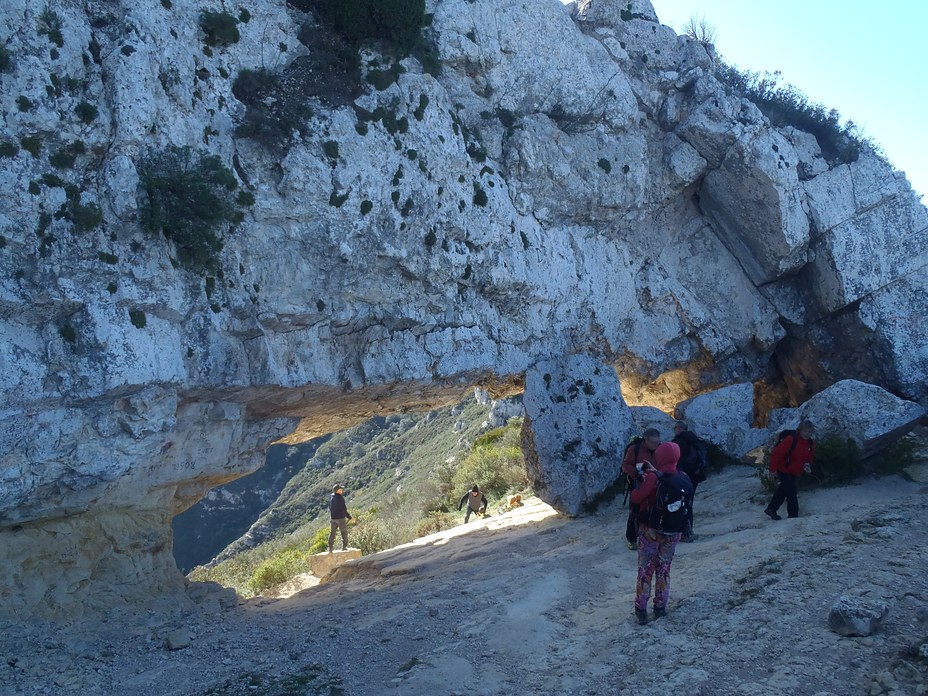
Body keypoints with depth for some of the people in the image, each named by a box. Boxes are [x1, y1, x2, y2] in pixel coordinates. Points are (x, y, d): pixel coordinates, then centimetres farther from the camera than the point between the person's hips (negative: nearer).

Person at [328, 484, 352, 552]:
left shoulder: (331, 496, 2)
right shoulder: (340, 497, -19)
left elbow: (330, 508, 9)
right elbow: (343, 509, -18)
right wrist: (349, 517, -11)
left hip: (333, 518, 6)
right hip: (341, 517, -6)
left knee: (332, 532, 12)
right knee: (344, 532, 8)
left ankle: (330, 548, 12)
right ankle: (344, 546, 11)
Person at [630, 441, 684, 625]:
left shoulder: (653, 478, -22)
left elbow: (635, 498, -22)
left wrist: (641, 481, -6)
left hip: (650, 531, -3)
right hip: (672, 532, 3)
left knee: (645, 570, 11)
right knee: (664, 569, 19)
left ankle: (641, 610, 17)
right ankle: (660, 607, 28)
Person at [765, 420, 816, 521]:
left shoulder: (810, 444, -3)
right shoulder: (790, 439, -26)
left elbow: (810, 458, 15)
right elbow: (776, 454, -23)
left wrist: (807, 465, -9)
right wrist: (773, 470, -19)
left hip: (795, 473, 8)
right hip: (784, 470, -8)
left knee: (783, 491, 18)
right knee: (792, 492, -11)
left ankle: (771, 510, 34)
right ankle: (793, 515, -1)